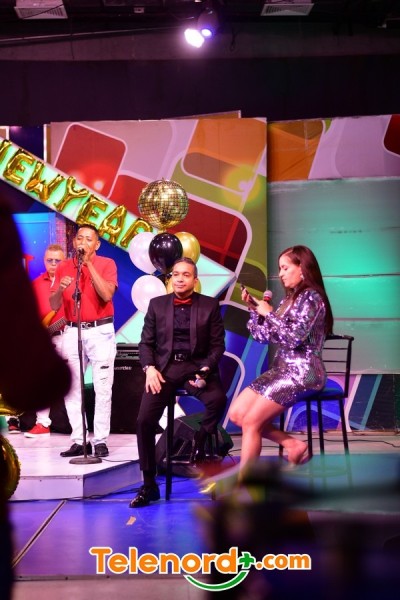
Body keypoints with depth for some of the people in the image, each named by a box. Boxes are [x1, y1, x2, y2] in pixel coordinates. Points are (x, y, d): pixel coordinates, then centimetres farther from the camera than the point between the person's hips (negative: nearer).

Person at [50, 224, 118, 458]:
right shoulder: (63, 267, 9)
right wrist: (60, 289, -15)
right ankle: (79, 441, 7)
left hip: (100, 331, -3)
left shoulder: (107, 264, 2)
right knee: (71, 388, 1)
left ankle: (101, 441, 1)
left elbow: (107, 294, -15)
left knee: (103, 388, -4)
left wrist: (88, 263, -13)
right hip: (72, 332, 3)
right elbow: (54, 306, 6)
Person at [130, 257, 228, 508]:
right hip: (165, 367, 1)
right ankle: (149, 485, -2)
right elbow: (146, 343, 9)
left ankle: (199, 449, -5)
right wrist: (150, 368, -10)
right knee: (145, 420, -17)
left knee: (218, 399, -32)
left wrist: (205, 370, -15)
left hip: (196, 366, -1)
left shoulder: (210, 305, 7)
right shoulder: (157, 304, 11)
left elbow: (218, 345, 3)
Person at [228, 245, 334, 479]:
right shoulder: (291, 298, 16)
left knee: (251, 420, -16)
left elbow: (294, 337, -22)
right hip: (282, 369, 10)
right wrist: (254, 308, 4)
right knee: (236, 413, 1)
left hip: (302, 372, -10)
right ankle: (294, 445, 4)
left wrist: (269, 313, -13)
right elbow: (264, 336, 15)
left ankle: (241, 484, -6)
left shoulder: (311, 297, -11)